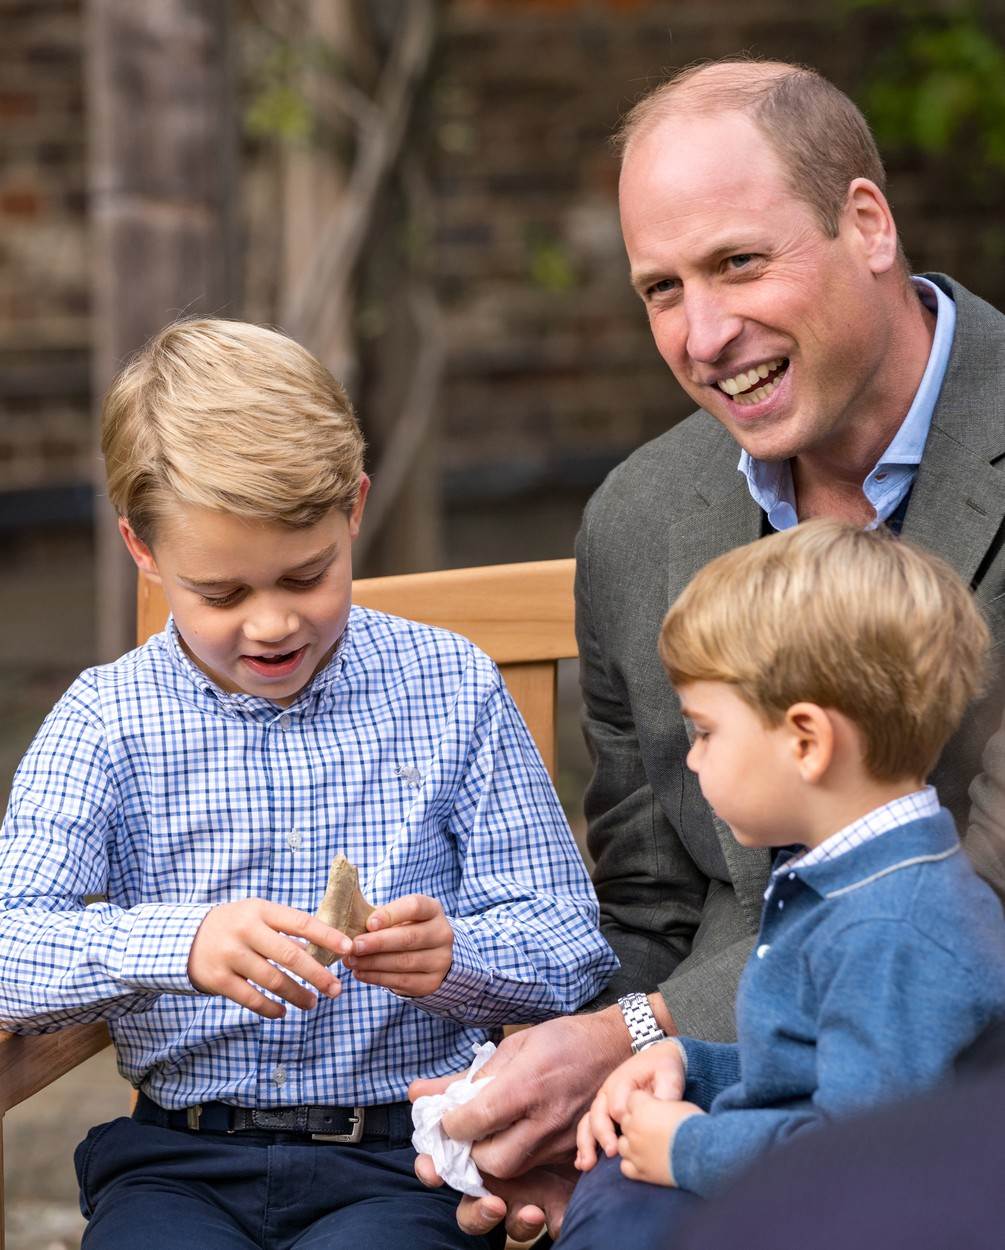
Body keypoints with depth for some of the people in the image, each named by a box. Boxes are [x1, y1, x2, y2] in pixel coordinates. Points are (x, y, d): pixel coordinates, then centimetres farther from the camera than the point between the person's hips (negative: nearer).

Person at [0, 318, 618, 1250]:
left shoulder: (452, 690, 7)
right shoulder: (106, 719, 6)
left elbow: (572, 955, 5)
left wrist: (453, 958, -17)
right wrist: (180, 942, -27)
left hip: (404, 1154, 0)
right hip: (177, 1160, 1)